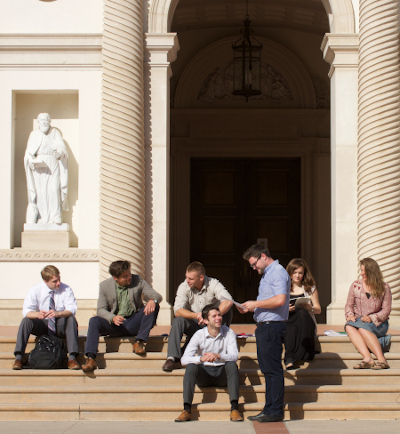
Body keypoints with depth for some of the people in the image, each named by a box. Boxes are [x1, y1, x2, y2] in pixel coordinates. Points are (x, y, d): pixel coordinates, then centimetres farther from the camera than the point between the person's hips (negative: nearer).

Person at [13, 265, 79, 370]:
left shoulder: (66, 289, -8)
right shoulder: (35, 290, -6)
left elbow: (72, 309, -21)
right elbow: (26, 311, -16)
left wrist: (58, 313, -43)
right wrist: (37, 314, -40)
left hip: (60, 326, -1)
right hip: (42, 325, 1)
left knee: (71, 319, -32)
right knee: (26, 321, -27)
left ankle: (72, 358, -37)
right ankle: (18, 358, -29)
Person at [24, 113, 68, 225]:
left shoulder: (55, 132, 9)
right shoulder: (34, 134, 11)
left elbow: (62, 147, -1)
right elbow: (29, 152, 5)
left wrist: (59, 152, -24)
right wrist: (31, 161, -16)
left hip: (53, 166, -1)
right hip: (39, 167, 1)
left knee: (54, 189, -14)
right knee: (40, 191, -8)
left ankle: (55, 218, -14)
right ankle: (42, 219, -6)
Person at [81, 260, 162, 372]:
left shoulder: (137, 280, 1)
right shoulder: (105, 286, 1)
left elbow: (157, 296, -2)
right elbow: (101, 309, -3)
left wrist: (153, 300, -29)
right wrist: (113, 318, -26)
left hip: (133, 324, 0)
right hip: (115, 325, 0)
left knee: (154, 306, -22)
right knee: (94, 321, -27)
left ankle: (139, 342, -25)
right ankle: (90, 359, -37)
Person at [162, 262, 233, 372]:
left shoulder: (213, 284, -14)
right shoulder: (184, 287, -10)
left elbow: (228, 302, -31)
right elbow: (177, 311, -22)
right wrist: (196, 315, -39)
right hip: (194, 326, 1)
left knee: (226, 311, -26)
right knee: (178, 320, -28)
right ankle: (172, 358, -33)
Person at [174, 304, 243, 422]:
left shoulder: (229, 333, -6)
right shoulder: (199, 335, -7)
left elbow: (234, 356, -18)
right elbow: (184, 359, -16)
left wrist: (218, 356, -39)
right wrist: (201, 358, -35)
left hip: (222, 373, 0)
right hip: (204, 374, 0)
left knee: (232, 364, -30)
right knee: (191, 366, -28)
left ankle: (234, 408, -37)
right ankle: (187, 409, -33)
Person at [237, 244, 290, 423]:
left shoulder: (278, 272, -10)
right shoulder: (267, 274, 21)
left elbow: (280, 300, -23)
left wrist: (255, 304, -15)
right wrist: (249, 308, 13)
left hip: (272, 326, -10)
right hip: (264, 327, 11)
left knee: (273, 371, -7)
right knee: (267, 370, 11)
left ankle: (275, 411, -5)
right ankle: (269, 409, 15)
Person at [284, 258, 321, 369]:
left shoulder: (310, 288, 16)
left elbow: (318, 310, 14)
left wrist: (309, 307, -10)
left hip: (306, 323, 0)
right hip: (287, 322, 0)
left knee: (301, 312, -36)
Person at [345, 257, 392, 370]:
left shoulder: (384, 288, 2)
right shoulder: (355, 285, 10)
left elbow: (386, 310, -1)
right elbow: (349, 305, 13)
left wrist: (372, 318, -16)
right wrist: (350, 315, -10)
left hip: (377, 323, -3)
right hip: (358, 321, 3)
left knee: (362, 328, -37)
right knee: (349, 326, -33)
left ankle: (381, 359, -41)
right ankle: (367, 358, -47)